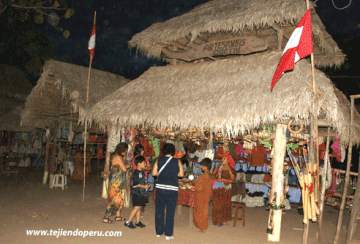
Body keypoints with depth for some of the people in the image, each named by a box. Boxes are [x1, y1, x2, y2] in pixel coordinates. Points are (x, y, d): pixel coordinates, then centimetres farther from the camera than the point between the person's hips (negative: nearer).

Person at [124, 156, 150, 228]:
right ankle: (128, 222, -1)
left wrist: (147, 185, 6)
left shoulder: (142, 172, 15)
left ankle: (138, 222, 20)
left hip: (142, 193, 9)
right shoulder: (136, 173, -14)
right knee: (137, 207, -9)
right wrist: (144, 186, -16)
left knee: (139, 207, 12)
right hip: (137, 193, -9)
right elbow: (135, 184, -19)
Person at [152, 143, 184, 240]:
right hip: (172, 189, -1)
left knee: (159, 210, 13)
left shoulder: (159, 160, 2)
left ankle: (159, 232, 22)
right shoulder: (177, 161, 0)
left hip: (160, 188, 2)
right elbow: (181, 174, -1)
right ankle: (168, 234, 10)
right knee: (170, 211, 6)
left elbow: (154, 173, -1)